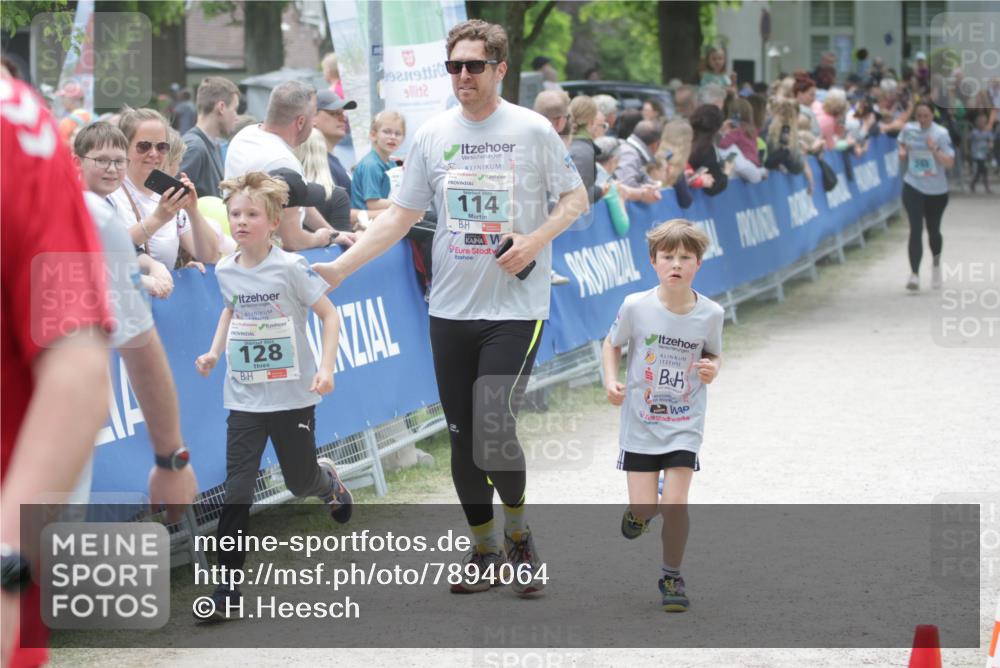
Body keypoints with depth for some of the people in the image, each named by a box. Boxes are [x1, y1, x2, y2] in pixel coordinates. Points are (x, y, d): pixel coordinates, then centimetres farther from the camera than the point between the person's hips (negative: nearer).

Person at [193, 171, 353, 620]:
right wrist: (215, 352, 9)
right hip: (244, 397, 3)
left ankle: (328, 481, 50)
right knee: (237, 489, -7)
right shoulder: (226, 271, 1)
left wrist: (326, 368, -18)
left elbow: (329, 314, -7)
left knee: (299, 482, 11)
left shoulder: (289, 268, -13)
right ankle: (228, 587, -6)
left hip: (292, 394, -3)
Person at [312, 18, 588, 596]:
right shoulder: (433, 134, 6)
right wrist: (339, 267, 1)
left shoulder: (532, 129, -4)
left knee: (495, 428, -13)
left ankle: (519, 536, 13)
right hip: (451, 309, 4)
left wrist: (536, 240, -15)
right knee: (463, 437, 6)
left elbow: (576, 197, 3)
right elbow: (402, 215, 9)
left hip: (515, 307, -4)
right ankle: (485, 552, 22)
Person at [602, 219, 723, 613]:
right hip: (640, 422, 0)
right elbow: (612, 344, 3)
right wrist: (611, 381, -12)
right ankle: (641, 509, 37)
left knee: (675, 505, -8)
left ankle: (672, 577, 12)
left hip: (684, 426, 0)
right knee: (645, 509, -2)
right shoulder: (636, 307, -13)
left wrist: (712, 369, -14)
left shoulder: (710, 314, -9)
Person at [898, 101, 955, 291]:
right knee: (916, 229, -13)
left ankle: (936, 263, 44)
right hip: (913, 187, 1)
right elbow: (903, 143, 21)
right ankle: (914, 274, -16)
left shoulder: (941, 133, -11)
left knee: (933, 230, 14)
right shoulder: (909, 129, -2)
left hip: (937, 190, -1)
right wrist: (902, 151, -1)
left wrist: (935, 150, -30)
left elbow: (950, 163, -15)